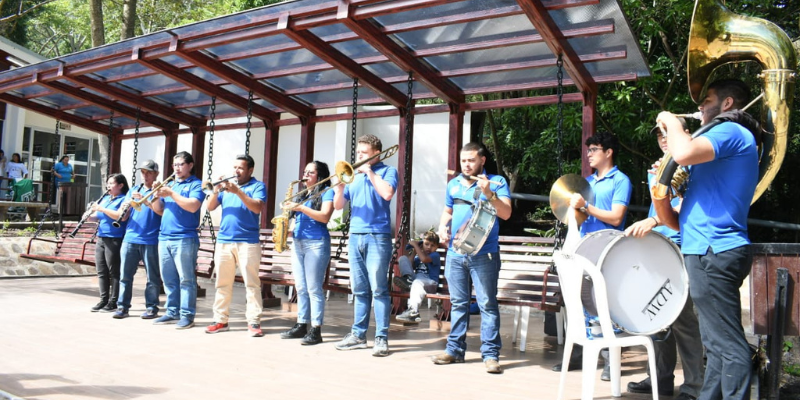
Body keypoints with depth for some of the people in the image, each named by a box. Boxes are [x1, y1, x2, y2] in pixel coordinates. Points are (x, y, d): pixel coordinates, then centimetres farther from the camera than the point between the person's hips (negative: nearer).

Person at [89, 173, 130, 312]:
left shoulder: (124, 199, -6)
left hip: (115, 240, -8)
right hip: (101, 238, 8)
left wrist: (101, 208, -20)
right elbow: (98, 216, 20)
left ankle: (114, 302, 5)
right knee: (101, 271, 10)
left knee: (114, 272, -2)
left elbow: (120, 216, -22)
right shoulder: (105, 198, 18)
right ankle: (103, 299, 17)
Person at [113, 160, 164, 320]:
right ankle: (122, 306, 13)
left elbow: (162, 211, -13)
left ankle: (151, 307, 9)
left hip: (151, 241, -4)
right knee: (125, 275, 5)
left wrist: (145, 200, -22)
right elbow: (123, 217, 14)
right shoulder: (133, 191, 18)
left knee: (152, 277, 1)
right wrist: (125, 208, -8)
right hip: (130, 239, 4)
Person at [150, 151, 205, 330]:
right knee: (168, 279, 11)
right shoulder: (169, 183, 19)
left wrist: (171, 193, -16)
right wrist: (157, 196, -1)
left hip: (185, 239, -7)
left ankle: (187, 315, 0)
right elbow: (159, 210, 17)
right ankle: (172, 312, 20)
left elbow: (193, 206, -18)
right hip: (164, 238, 7)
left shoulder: (195, 184, -1)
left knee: (186, 278, -4)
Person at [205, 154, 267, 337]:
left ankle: (254, 322, -2)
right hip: (223, 242, 5)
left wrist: (238, 191, -21)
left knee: (252, 283, -5)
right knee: (222, 283, 8)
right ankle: (220, 320, 15)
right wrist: (215, 191, -9)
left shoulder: (257, 186, 3)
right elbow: (210, 207, 9)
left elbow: (258, 208, -14)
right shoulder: (226, 185, 17)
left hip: (248, 242, -5)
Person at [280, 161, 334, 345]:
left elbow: (324, 217, -16)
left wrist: (300, 207, -18)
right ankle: (301, 325, 16)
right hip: (298, 243, 8)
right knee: (301, 287, 9)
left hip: (316, 243, -8)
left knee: (314, 288, -8)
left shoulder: (326, 192, -2)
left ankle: (315, 330, -4)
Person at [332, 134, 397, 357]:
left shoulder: (387, 171, 4)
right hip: (355, 237, 6)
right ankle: (358, 335, 17)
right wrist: (340, 185, -4)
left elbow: (387, 194, -18)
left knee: (378, 289, -6)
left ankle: (382, 338, -1)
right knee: (359, 289, 10)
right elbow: (338, 205, 13)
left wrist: (369, 172, -10)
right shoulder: (353, 174, 18)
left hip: (378, 237, -5)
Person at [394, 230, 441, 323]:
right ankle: (408, 279, -22)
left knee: (418, 282, -45)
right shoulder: (418, 255, 23)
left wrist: (415, 245, -11)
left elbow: (424, 259, -21)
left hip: (430, 282, -7)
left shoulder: (435, 255, 0)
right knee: (403, 258, 3)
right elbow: (411, 266, 13)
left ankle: (413, 311, -58)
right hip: (415, 277, 7)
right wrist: (414, 252, 7)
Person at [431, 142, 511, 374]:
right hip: (455, 253, 5)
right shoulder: (453, 184, 13)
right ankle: (455, 349, 21)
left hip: (484, 254, -5)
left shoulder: (496, 182, -2)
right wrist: (442, 226, 5)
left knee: (487, 304, -4)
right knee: (458, 303, 12)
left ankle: (490, 354, 2)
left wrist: (489, 194, -26)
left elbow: (506, 213, -14)